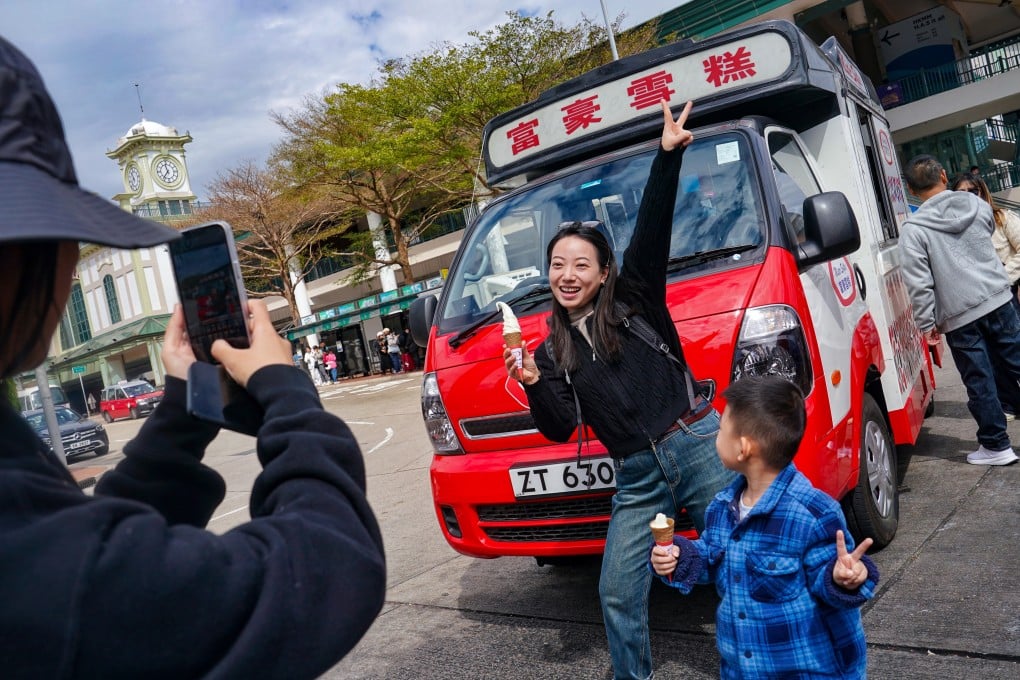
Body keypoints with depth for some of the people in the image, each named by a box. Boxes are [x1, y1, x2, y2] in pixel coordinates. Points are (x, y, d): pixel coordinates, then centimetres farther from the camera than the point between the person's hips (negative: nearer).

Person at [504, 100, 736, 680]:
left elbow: (652, 231, -9)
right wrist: (534, 384, -13)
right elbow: (561, 430, 4)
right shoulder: (551, 352, 9)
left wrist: (668, 155, -17)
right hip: (637, 479, 3)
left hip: (699, 447, -3)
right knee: (618, 594, 6)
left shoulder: (635, 300, 2)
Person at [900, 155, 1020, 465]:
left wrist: (926, 323, -5)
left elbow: (919, 283, -14)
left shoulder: (913, 229, -12)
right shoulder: (977, 204, 2)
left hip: (959, 317, -4)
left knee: (979, 383, 6)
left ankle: (995, 445, 16)